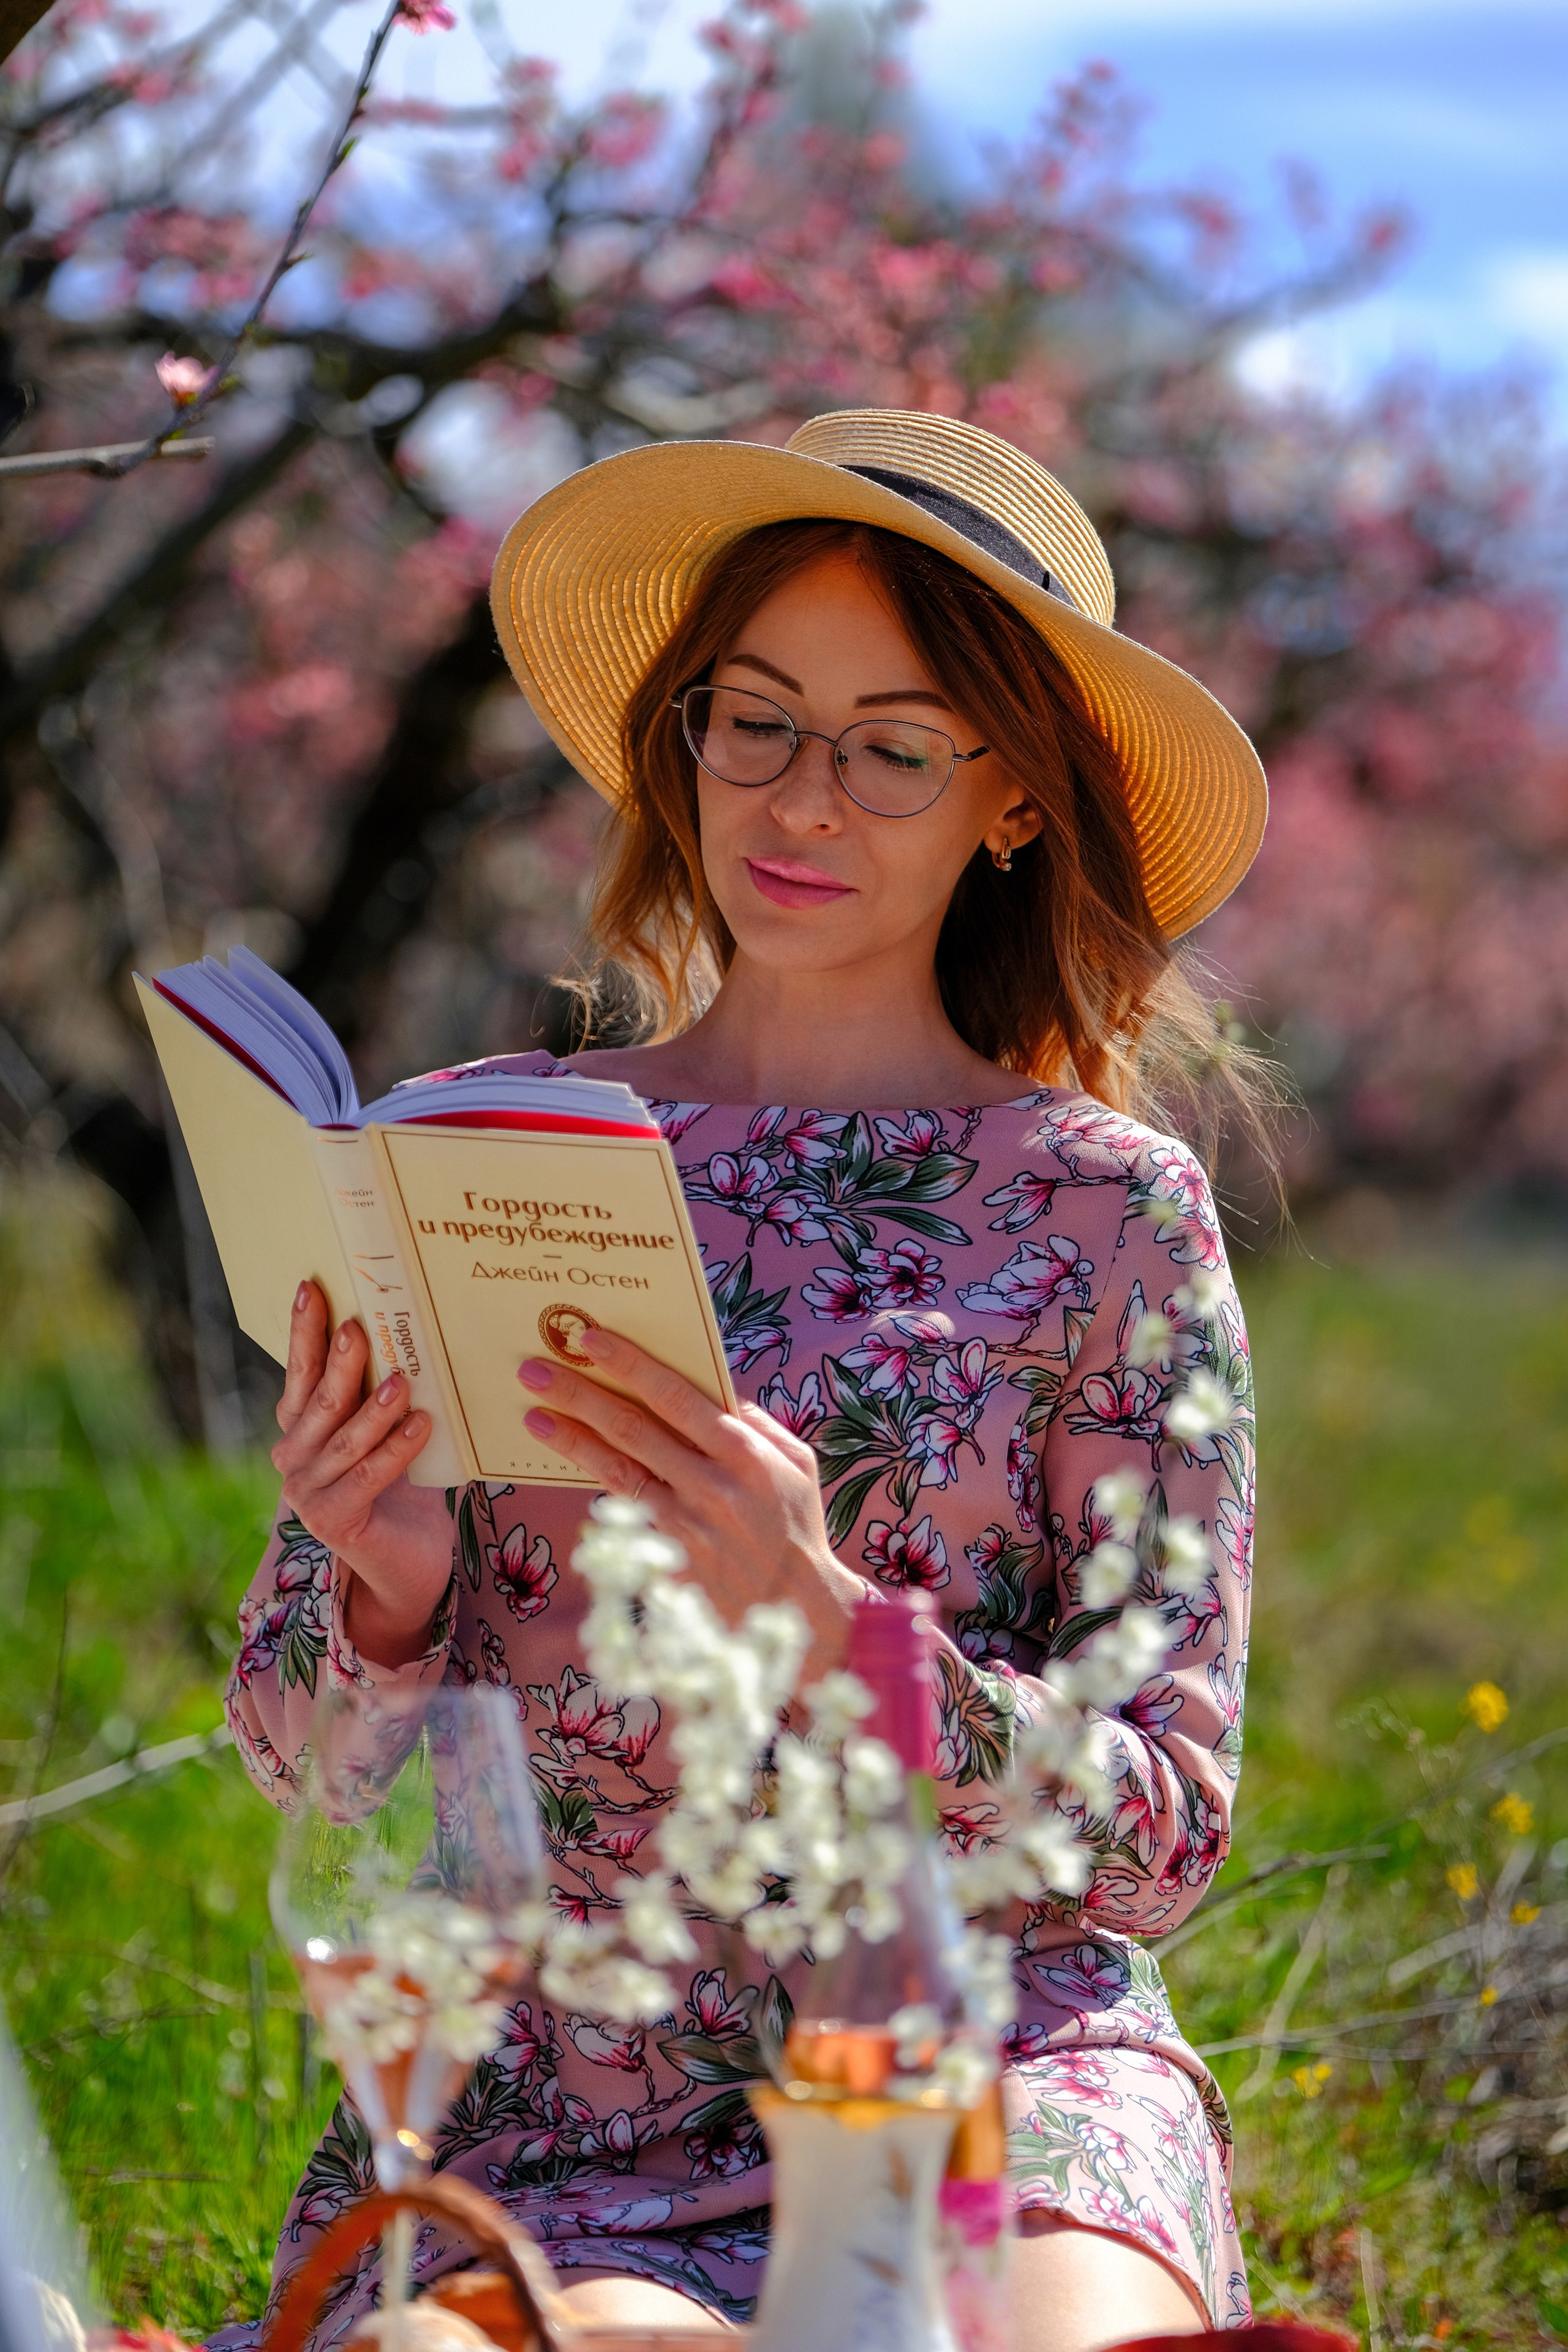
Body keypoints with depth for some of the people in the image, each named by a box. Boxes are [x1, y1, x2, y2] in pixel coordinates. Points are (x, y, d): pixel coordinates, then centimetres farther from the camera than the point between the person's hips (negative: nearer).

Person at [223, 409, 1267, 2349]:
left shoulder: (1104, 1205, 2)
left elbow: (1159, 1841, -2)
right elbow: (291, 1743, 11)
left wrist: (816, 1617, -20)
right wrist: (388, 1582, -13)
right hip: (542, 2101, 1)